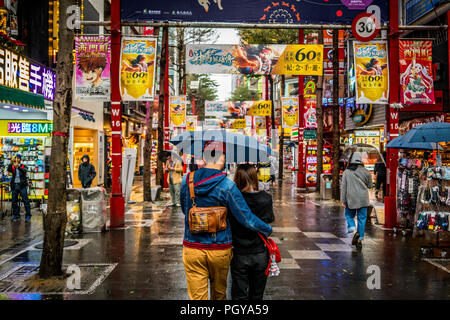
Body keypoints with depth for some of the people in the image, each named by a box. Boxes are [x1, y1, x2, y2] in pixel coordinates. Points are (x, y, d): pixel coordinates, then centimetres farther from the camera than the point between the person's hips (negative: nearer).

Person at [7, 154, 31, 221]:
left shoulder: (23, 166, 7)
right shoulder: (12, 167, 12)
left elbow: (24, 170, -15)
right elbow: (9, 170, -10)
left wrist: (18, 166, -32)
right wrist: (11, 163, -25)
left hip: (22, 185, -3)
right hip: (14, 185, 3)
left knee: (25, 200, -6)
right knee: (14, 201, 6)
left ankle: (28, 215, -3)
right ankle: (16, 215, 15)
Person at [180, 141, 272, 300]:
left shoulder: (187, 180, -4)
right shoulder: (227, 186, -15)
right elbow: (247, 218, -14)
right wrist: (268, 230, 2)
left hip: (192, 250, 2)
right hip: (220, 249, -1)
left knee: (197, 296, 8)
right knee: (219, 294, 21)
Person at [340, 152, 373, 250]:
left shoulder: (346, 172, -4)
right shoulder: (366, 172, -1)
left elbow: (343, 187, -5)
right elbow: (369, 186, 8)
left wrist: (343, 200, -1)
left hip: (351, 199, -1)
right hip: (363, 199, 1)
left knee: (349, 215, 18)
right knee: (362, 218, 8)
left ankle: (352, 229, -9)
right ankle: (360, 239, 7)